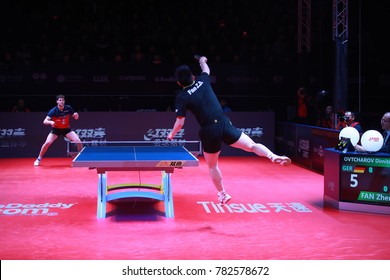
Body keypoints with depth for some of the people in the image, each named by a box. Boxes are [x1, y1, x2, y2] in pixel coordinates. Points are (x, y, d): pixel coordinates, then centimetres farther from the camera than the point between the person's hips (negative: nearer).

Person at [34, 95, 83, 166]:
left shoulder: (68, 108, -14)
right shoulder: (53, 111, -21)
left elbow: (75, 117, -1)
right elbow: (45, 121, -26)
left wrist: (76, 115, -26)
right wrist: (50, 122, -48)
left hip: (67, 129, 2)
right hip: (56, 129, -1)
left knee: (78, 141, -15)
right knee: (47, 142, -18)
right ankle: (39, 159, 1)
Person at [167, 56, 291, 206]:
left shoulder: (181, 97, -4)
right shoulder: (202, 81, 7)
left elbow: (180, 121, -5)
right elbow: (206, 70, 32)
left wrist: (172, 134, 14)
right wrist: (202, 61, 53)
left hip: (209, 131, -2)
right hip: (224, 124, 2)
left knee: (212, 166, 19)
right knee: (252, 145, 3)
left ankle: (223, 194, 28)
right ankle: (274, 156, -24)